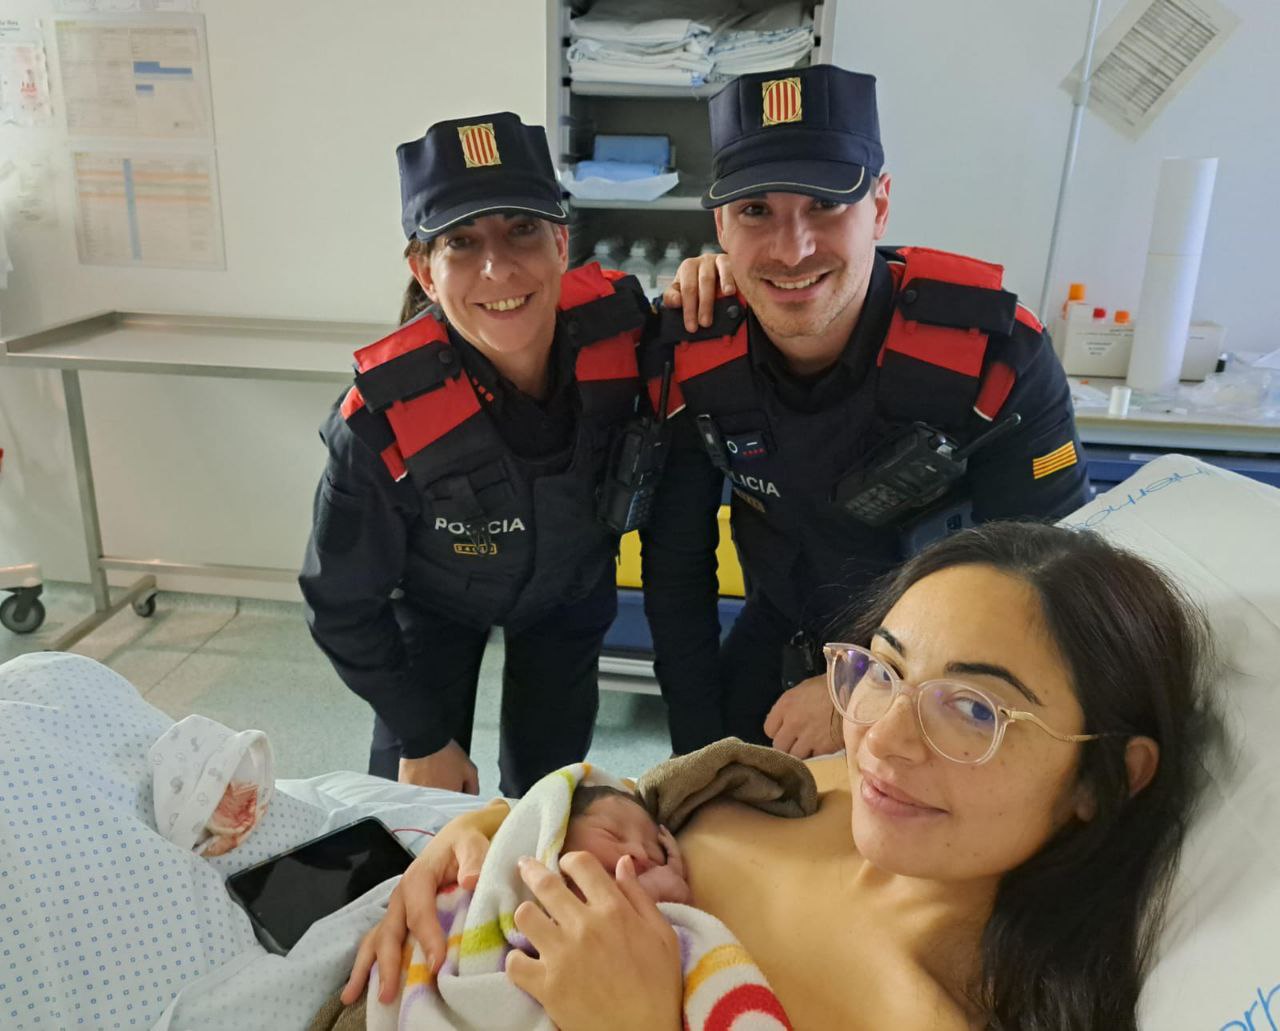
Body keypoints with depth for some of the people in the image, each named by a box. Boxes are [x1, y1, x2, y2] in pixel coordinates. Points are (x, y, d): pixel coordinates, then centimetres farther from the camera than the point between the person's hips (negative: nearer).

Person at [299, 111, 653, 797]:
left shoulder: (618, 321, -31)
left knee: (544, 791, 15)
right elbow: (341, 603, -20)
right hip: (434, 603, -2)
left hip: (571, 588, 2)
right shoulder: (382, 419, -36)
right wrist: (422, 737, -10)